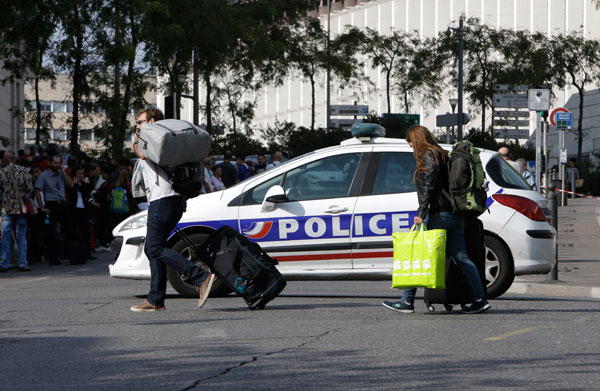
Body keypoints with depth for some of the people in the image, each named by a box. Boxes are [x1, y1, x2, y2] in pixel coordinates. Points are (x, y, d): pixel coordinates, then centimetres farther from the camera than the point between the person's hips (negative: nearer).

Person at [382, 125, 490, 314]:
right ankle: (480, 299, -4)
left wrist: (421, 213, -21)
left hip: (438, 214, -9)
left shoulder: (428, 156, -6)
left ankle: (407, 301, 0)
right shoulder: (443, 155, 21)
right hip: (455, 215, 9)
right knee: (460, 257, 4)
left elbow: (429, 187, -16)